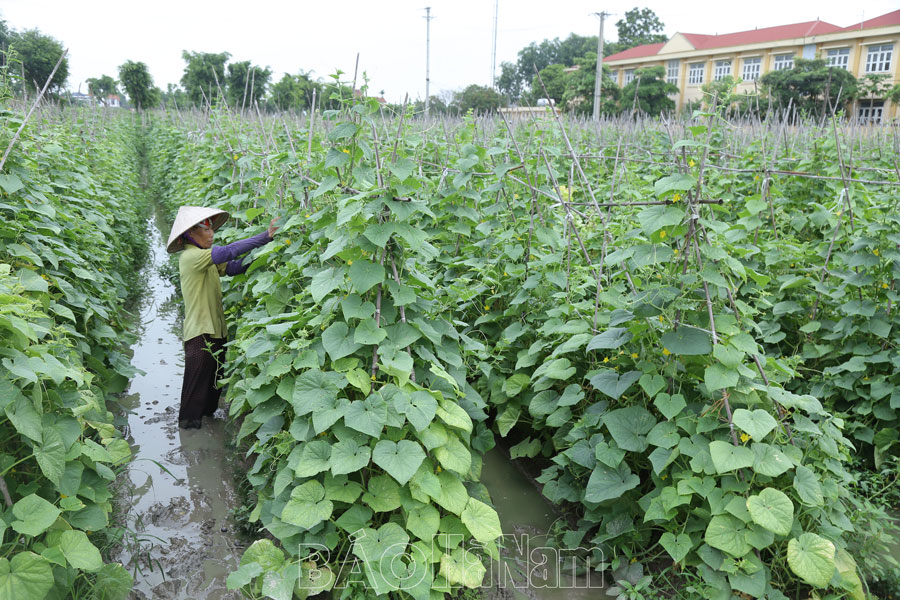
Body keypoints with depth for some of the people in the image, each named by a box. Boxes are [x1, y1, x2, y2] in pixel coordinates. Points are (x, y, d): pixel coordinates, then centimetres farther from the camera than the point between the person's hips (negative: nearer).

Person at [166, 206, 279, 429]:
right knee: (198, 376, 1)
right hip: (200, 330, -9)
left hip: (216, 328, 9)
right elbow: (229, 252, -26)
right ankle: (189, 419, 15)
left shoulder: (206, 258, 15)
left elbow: (232, 267, 2)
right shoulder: (190, 256, -15)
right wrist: (266, 236, -26)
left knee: (213, 375, 16)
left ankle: (207, 412, 30)